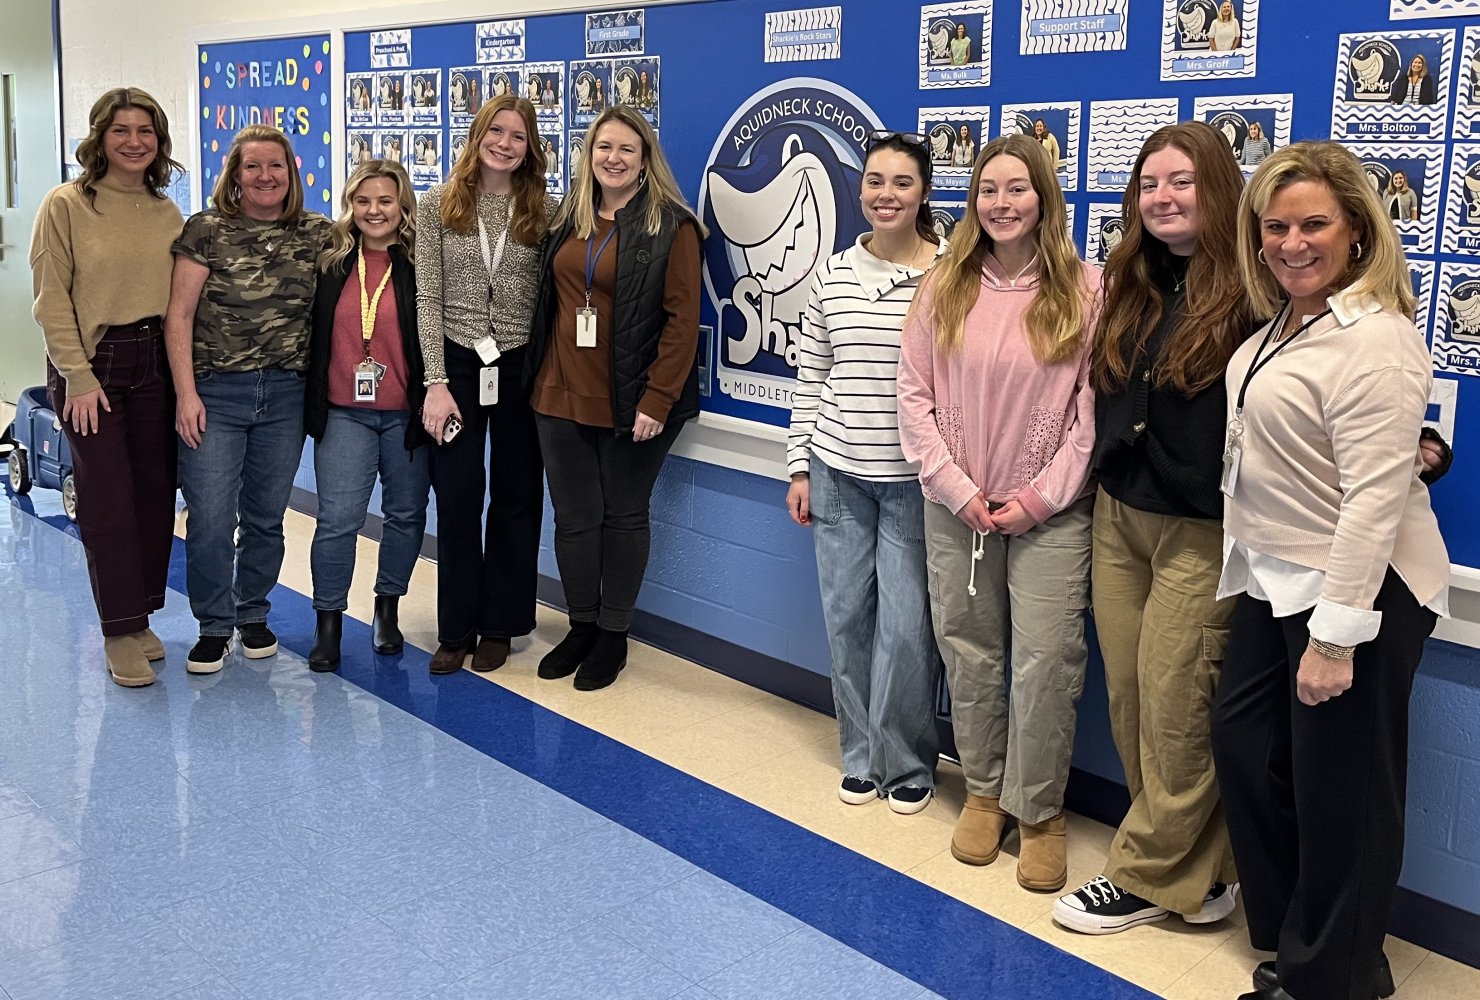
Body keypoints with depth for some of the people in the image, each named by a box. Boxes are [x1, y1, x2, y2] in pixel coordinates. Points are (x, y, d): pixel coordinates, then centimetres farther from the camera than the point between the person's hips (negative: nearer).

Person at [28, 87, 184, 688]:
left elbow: (178, 298, 11)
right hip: (91, 366, -4)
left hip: (155, 362, 4)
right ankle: (121, 633, 10)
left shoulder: (166, 213, 7)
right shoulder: (66, 205, -7)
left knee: (155, 496, 7)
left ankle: (139, 619, 22)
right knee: (108, 501, -1)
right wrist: (78, 377, -13)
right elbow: (51, 300, -9)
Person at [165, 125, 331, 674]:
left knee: (266, 516, 12)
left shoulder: (317, 233, 4)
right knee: (211, 519, -3)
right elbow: (179, 314, -5)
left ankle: (253, 614, 30)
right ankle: (213, 627, 14)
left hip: (286, 396, 3)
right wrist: (186, 392, -11)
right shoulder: (206, 230, -4)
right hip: (216, 392, -2)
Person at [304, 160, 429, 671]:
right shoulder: (329, 262, 3)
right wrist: (311, 404, 6)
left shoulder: (421, 265, -4)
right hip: (343, 412, 1)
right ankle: (328, 621, 9)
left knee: (406, 513, 11)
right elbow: (311, 336, 10)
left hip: (406, 414, -1)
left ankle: (388, 608, 30)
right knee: (337, 519, -4)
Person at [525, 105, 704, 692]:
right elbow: (548, 302, 17)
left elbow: (682, 320, -12)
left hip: (631, 402, -5)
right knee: (573, 515, 11)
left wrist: (657, 399, -18)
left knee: (623, 515, 8)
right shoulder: (569, 221, 11)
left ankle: (613, 635, 22)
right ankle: (580, 626, 27)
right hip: (561, 396, 5)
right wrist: (540, 376, 10)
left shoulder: (672, 226, -8)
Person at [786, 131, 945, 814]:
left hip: (915, 480, -3)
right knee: (847, 617, 9)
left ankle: (907, 763, 19)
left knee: (905, 625, -2)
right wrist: (799, 467, 7)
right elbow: (809, 379, 9)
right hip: (838, 475, 4)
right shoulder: (833, 275, 5)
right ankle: (861, 756, 26)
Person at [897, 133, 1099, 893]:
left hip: (1049, 511, -2)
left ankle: (1039, 809, 15)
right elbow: (914, 395, 1)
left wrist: (1041, 495, -11)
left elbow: (1094, 405, -7)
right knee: (968, 653, 12)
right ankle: (984, 790, 29)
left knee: (1045, 660, -3)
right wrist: (958, 488, -7)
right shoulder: (943, 289, 2)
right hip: (956, 508, 3)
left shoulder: (1084, 288, -5)